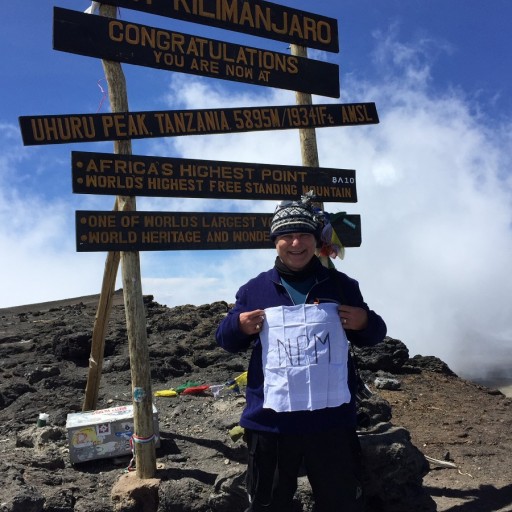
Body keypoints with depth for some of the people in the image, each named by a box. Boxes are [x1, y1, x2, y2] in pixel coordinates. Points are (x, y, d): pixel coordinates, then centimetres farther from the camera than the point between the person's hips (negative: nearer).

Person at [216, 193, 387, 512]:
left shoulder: (342, 285, 4)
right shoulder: (255, 289, 3)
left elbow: (371, 336, 12)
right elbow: (227, 341, 9)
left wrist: (365, 323, -10)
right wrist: (239, 327, -13)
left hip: (332, 419, 1)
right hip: (271, 421, 0)